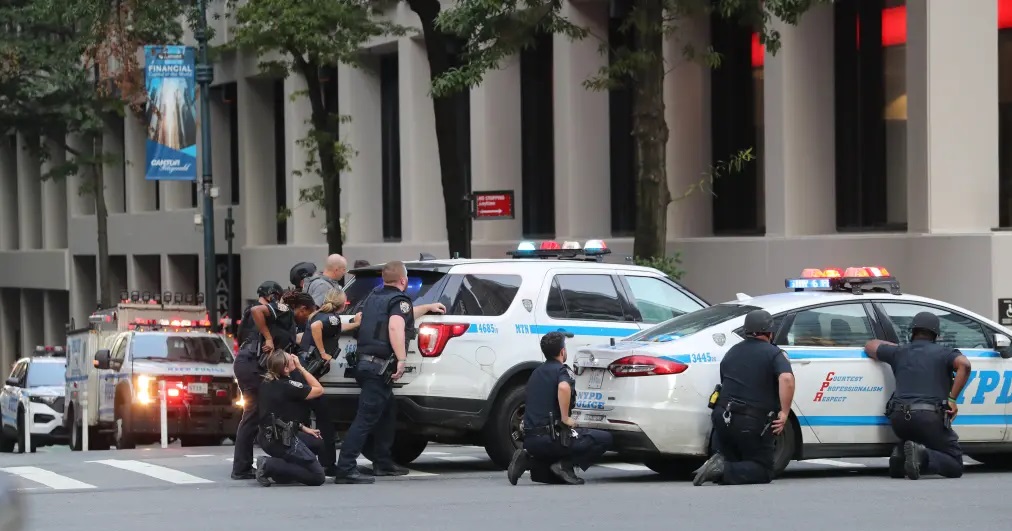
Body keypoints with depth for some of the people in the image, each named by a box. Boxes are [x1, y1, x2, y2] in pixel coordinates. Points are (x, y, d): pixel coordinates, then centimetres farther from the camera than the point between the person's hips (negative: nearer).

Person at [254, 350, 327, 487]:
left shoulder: (267, 383, 5)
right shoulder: (288, 386, -20)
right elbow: (319, 390, -8)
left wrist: (303, 428, 12)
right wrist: (300, 367, -7)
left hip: (268, 438, 9)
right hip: (282, 442, -9)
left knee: (317, 442, 26)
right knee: (318, 477, -3)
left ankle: (282, 470, 10)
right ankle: (270, 466, -10)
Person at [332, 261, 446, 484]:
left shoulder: (375, 297, 21)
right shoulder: (399, 300, -5)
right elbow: (395, 327, -24)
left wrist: (428, 308, 49)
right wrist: (402, 359, -28)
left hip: (365, 363, 9)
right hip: (380, 367, -9)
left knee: (387, 415, 23)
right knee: (366, 418, -14)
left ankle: (382, 463, 29)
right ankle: (346, 469, -21)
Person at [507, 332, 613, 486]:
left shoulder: (537, 372, 21)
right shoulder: (562, 370, -4)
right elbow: (563, 387, -30)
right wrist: (565, 418, -20)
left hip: (530, 439, 8)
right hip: (553, 436, -8)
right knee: (605, 439, -3)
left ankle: (527, 459, 2)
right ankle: (565, 465, -13)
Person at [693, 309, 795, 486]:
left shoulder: (732, 352, 16)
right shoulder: (774, 354, -4)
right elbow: (786, 379, -23)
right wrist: (784, 413, -18)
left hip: (723, 418, 6)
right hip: (753, 423, -6)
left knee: (732, 462, 24)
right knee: (763, 472, 3)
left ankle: (720, 463, -11)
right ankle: (724, 471, -22)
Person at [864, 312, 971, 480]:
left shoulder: (899, 352, 20)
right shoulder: (943, 353, 11)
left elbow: (870, 346, 38)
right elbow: (964, 364, -11)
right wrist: (952, 399, -7)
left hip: (899, 419, 4)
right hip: (930, 417, -4)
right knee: (955, 465, 3)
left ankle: (901, 453, 2)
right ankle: (923, 456, -26)